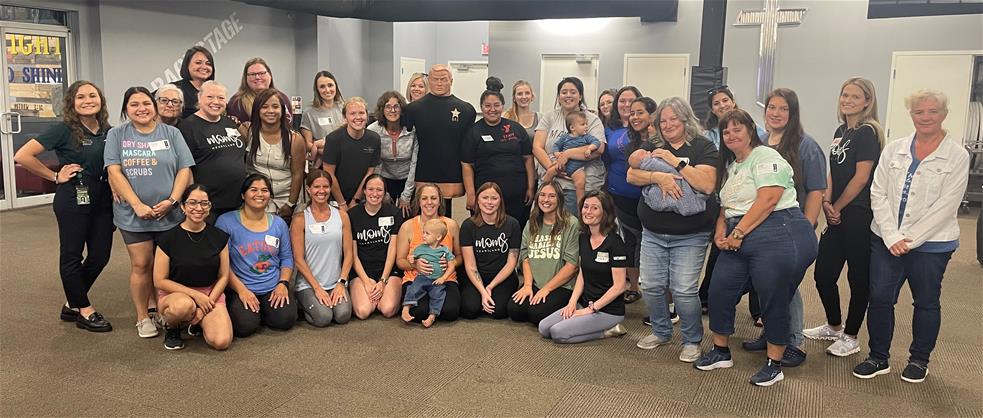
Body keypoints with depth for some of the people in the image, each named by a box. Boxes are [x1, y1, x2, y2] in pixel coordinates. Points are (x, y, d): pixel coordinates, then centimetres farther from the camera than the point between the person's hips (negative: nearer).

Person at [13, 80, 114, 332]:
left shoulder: (108, 131, 5)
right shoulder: (63, 130, -9)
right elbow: (22, 156, -12)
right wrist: (55, 177, -8)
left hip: (102, 199, 6)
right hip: (73, 198, -6)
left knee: (101, 255, 8)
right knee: (72, 255, 4)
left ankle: (72, 304, 27)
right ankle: (85, 311, 15)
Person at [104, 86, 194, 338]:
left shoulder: (171, 133, 4)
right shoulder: (116, 135, 4)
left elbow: (185, 169, 0)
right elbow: (114, 172, -4)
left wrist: (171, 200, -13)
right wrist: (137, 205, -13)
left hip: (169, 214, 1)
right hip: (133, 214, 0)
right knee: (141, 265, 2)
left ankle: (157, 309, 24)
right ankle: (143, 317, 14)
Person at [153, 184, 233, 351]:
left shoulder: (219, 237, 0)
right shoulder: (168, 238, -7)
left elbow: (223, 276, 3)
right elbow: (159, 281, -6)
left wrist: (206, 305, -10)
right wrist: (195, 295, -16)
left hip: (211, 294, 2)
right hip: (175, 293, -2)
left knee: (222, 341, -24)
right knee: (184, 306, -40)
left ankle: (198, 323, 12)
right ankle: (171, 326, -2)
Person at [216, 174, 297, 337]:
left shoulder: (279, 224, 10)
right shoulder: (226, 221, -3)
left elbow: (287, 257, 13)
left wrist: (283, 284, -4)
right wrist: (241, 290, -15)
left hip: (273, 288, 3)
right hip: (240, 289, -3)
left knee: (285, 320, -21)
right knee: (245, 326, -25)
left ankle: (263, 311, 13)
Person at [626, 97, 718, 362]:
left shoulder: (703, 147, -3)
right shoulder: (651, 146, 10)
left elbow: (707, 184, -17)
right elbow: (631, 175, -3)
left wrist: (675, 162, -17)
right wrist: (658, 176, -20)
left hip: (690, 236, -4)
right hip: (653, 233, 4)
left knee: (684, 290, -9)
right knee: (651, 286, 4)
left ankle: (692, 340, 15)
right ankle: (661, 332, 28)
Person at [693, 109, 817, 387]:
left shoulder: (765, 157, -6)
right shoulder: (729, 166, 20)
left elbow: (767, 200, -17)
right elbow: (726, 206, 21)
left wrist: (737, 233, -16)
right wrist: (721, 232, 2)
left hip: (779, 238, -8)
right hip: (739, 243, 9)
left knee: (774, 302, 1)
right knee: (719, 294, 8)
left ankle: (774, 365, 17)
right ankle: (721, 353, 26)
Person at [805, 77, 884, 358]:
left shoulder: (868, 132, -11)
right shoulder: (841, 131, 13)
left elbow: (861, 178, -15)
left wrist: (837, 208, -6)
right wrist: (827, 202, -2)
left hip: (859, 216, -8)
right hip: (838, 217, 8)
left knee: (858, 277, 5)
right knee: (823, 273, 13)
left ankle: (851, 337, 19)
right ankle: (834, 327, 33)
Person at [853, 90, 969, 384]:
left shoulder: (956, 156, -5)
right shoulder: (894, 150, 4)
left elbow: (946, 205, -11)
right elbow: (878, 194, -1)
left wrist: (910, 239, -15)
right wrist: (892, 237, -11)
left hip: (931, 244, -2)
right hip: (887, 241, 3)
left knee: (926, 303, 12)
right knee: (879, 299, 3)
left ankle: (919, 360, 29)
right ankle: (878, 358, 18)